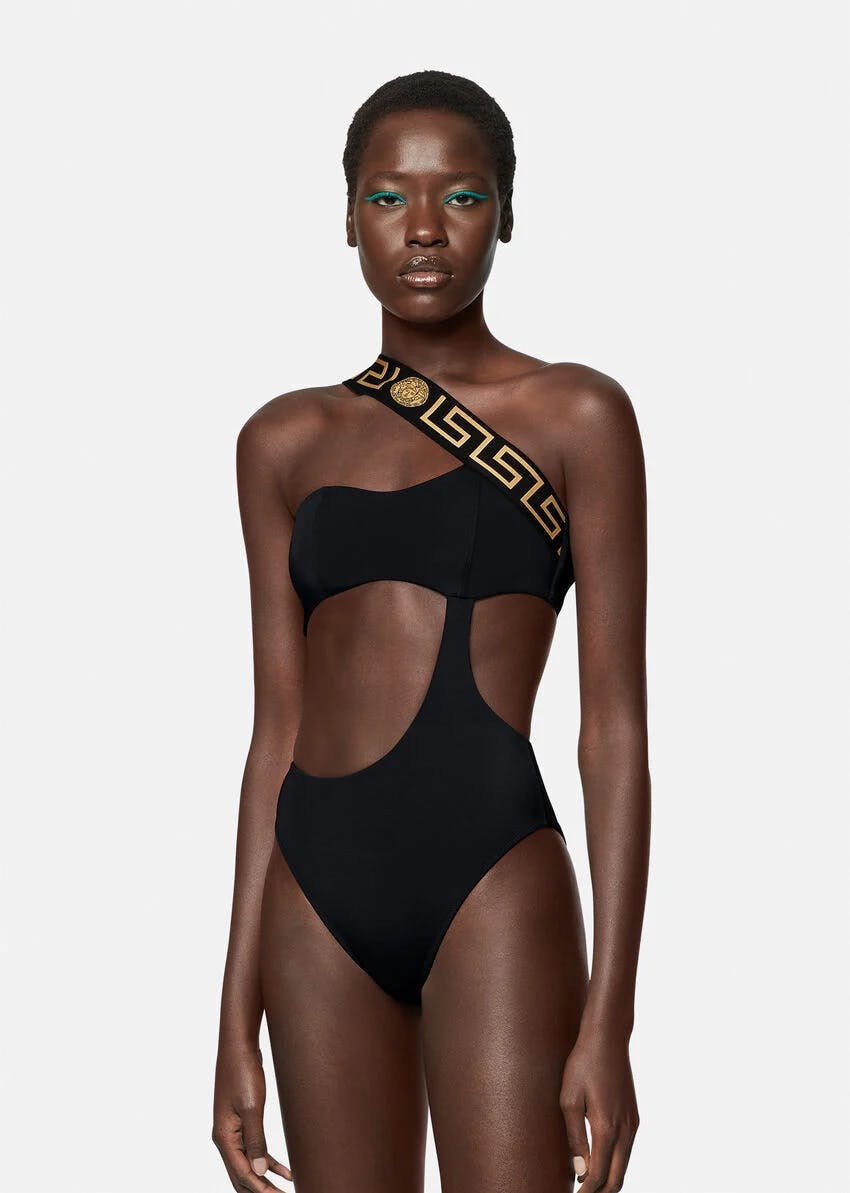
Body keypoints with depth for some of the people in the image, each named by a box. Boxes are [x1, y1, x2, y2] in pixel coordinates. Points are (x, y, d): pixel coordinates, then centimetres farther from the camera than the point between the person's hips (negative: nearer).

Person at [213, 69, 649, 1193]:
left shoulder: (575, 416, 1)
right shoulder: (288, 442, 11)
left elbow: (615, 726, -3)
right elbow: (278, 732, 11)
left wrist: (609, 1016, -9)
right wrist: (237, 1022, 8)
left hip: (493, 879, -4)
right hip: (317, 891, 4)